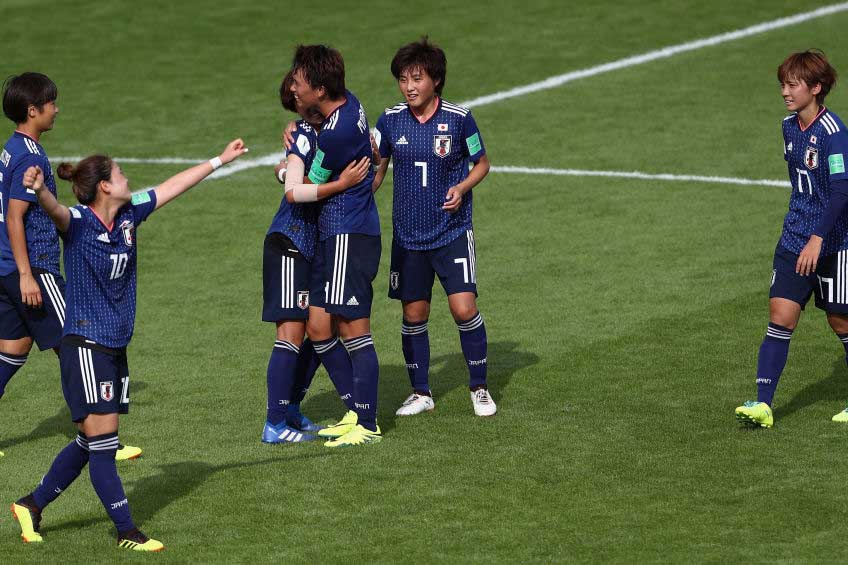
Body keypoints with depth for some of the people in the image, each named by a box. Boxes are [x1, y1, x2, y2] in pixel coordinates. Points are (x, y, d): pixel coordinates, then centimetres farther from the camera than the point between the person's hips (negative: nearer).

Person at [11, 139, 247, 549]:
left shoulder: (130, 214, 6)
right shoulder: (78, 222, -14)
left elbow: (173, 186, 19)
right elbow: (55, 210, -37)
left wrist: (219, 160, 27)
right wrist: (39, 190, -60)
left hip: (116, 347, 8)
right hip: (85, 347, -8)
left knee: (93, 442, 12)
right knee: (101, 441, -5)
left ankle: (32, 505, 27)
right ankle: (126, 531, 0)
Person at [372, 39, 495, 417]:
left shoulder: (458, 118, -8)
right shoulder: (390, 120, -1)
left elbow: (482, 163, 4)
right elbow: (375, 171, 9)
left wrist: (463, 187, -14)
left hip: (452, 231, -3)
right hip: (408, 234, 3)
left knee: (463, 308, -11)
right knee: (413, 315, 6)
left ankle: (479, 388, 6)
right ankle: (421, 393, 21)